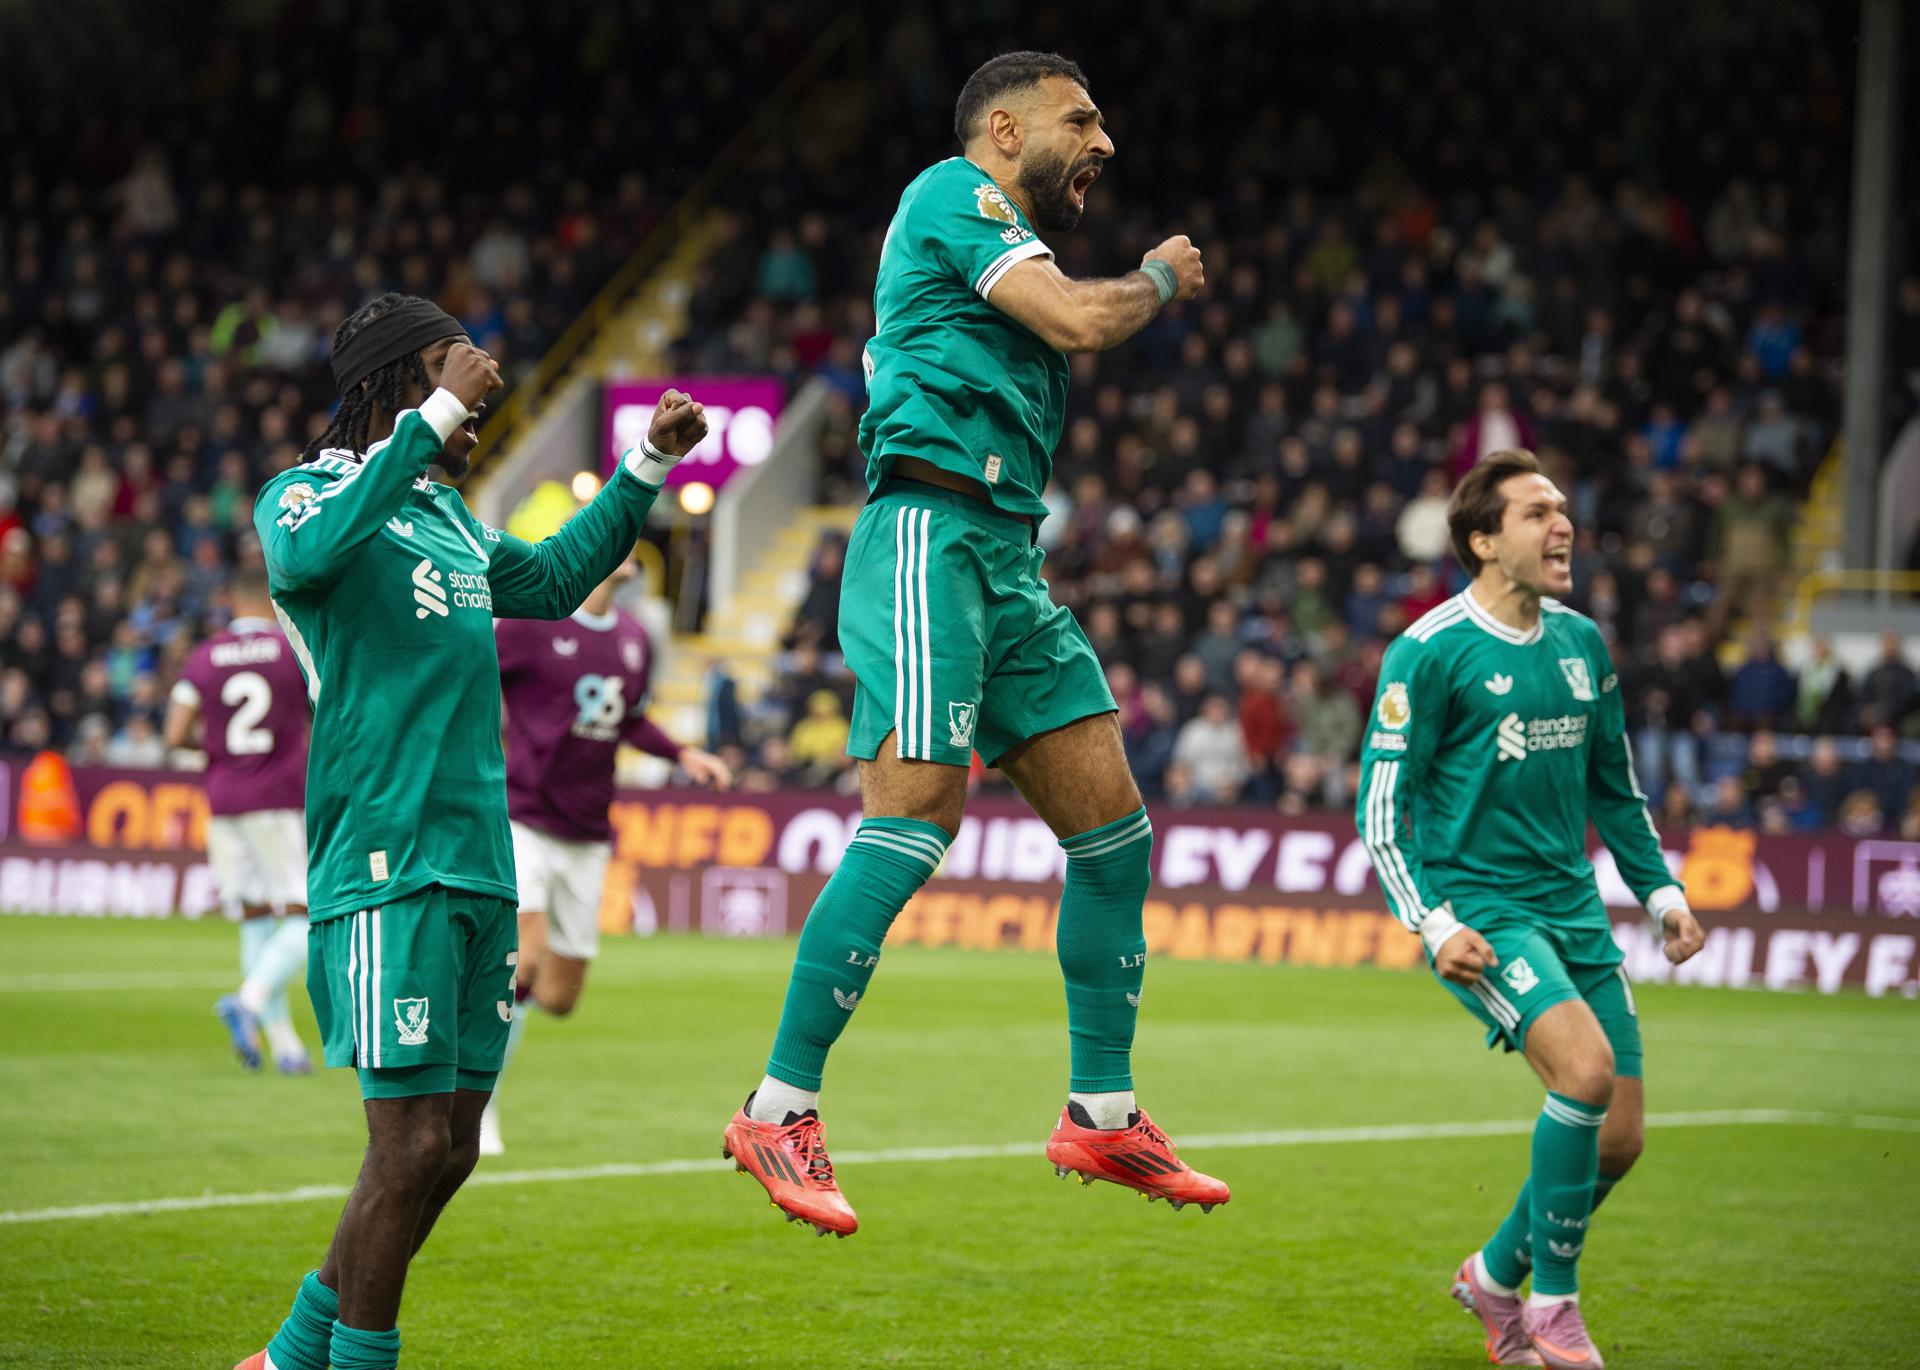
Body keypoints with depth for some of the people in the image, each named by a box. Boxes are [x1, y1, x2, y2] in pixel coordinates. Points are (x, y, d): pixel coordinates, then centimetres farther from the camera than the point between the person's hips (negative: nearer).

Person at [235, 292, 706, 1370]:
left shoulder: (446, 512, 20)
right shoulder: (305, 492, -3)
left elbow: (553, 581, 38)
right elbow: (309, 552, -28)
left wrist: (649, 468, 31)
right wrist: (437, 416, -28)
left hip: (479, 868, 8)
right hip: (385, 872, -8)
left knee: (452, 1148, 9)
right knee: (412, 1143, -11)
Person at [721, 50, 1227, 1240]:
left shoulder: (1005, 242, 27)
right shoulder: (955, 193, -2)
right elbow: (1079, 320, -13)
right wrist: (1161, 280, 5)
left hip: (1006, 560, 10)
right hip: (932, 531, -10)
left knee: (1112, 824, 6)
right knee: (918, 814, -19)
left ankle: (1103, 1114, 12)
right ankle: (780, 1111, -16)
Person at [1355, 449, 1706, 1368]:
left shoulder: (1581, 644, 11)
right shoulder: (1429, 653, -9)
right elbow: (1379, 808, -8)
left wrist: (1660, 891, 14)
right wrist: (1433, 923, -18)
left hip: (1574, 909, 7)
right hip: (1480, 908, -7)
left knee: (1617, 1138, 1)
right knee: (1585, 1063, -27)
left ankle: (1496, 1275, 27)